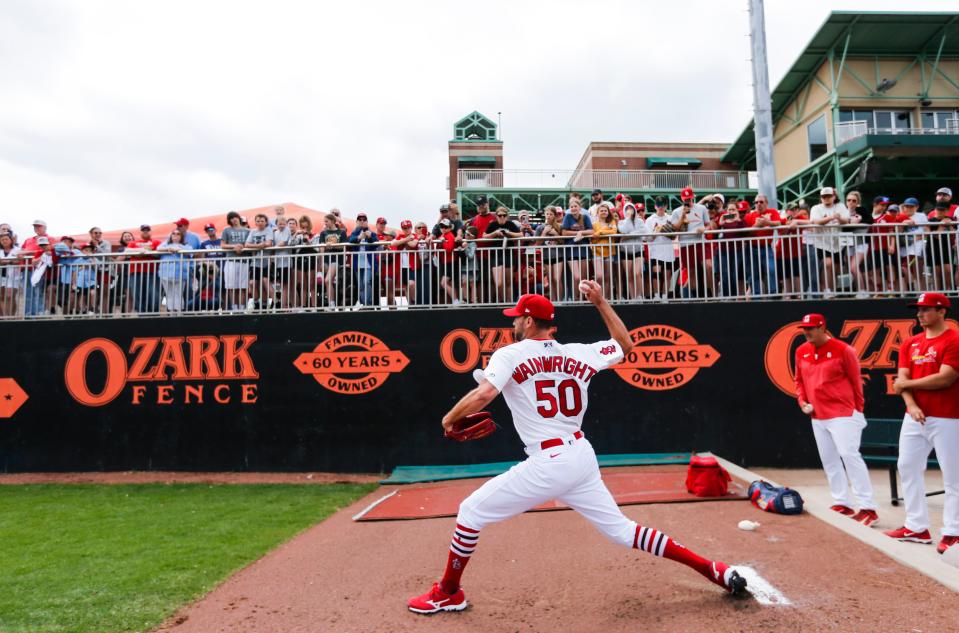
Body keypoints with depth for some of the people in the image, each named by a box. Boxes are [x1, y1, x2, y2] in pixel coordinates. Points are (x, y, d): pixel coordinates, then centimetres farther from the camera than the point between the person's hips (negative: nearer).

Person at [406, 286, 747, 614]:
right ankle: (711, 569, 18)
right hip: (583, 458, 6)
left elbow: (483, 394, -21)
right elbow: (626, 345, 22)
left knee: (470, 512, 9)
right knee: (622, 530, 18)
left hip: (547, 464, -6)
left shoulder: (510, 355, -6)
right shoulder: (578, 353, 8)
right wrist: (601, 303, 23)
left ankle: (448, 592, 20)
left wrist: (450, 418, -4)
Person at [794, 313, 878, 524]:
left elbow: (856, 380, -4)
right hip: (817, 416, 7)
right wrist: (802, 401, 4)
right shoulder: (801, 352, 8)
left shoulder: (842, 350, -9)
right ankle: (842, 504, 20)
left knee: (849, 455, -15)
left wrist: (857, 411, -1)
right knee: (829, 460, 10)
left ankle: (868, 508, -11)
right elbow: (799, 380, 19)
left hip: (843, 414, -7)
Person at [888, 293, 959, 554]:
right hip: (914, 417, 7)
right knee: (907, 467, 9)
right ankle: (916, 527, 18)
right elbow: (902, 379, 6)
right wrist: (910, 405, -12)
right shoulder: (911, 344, 12)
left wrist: (907, 384, -6)